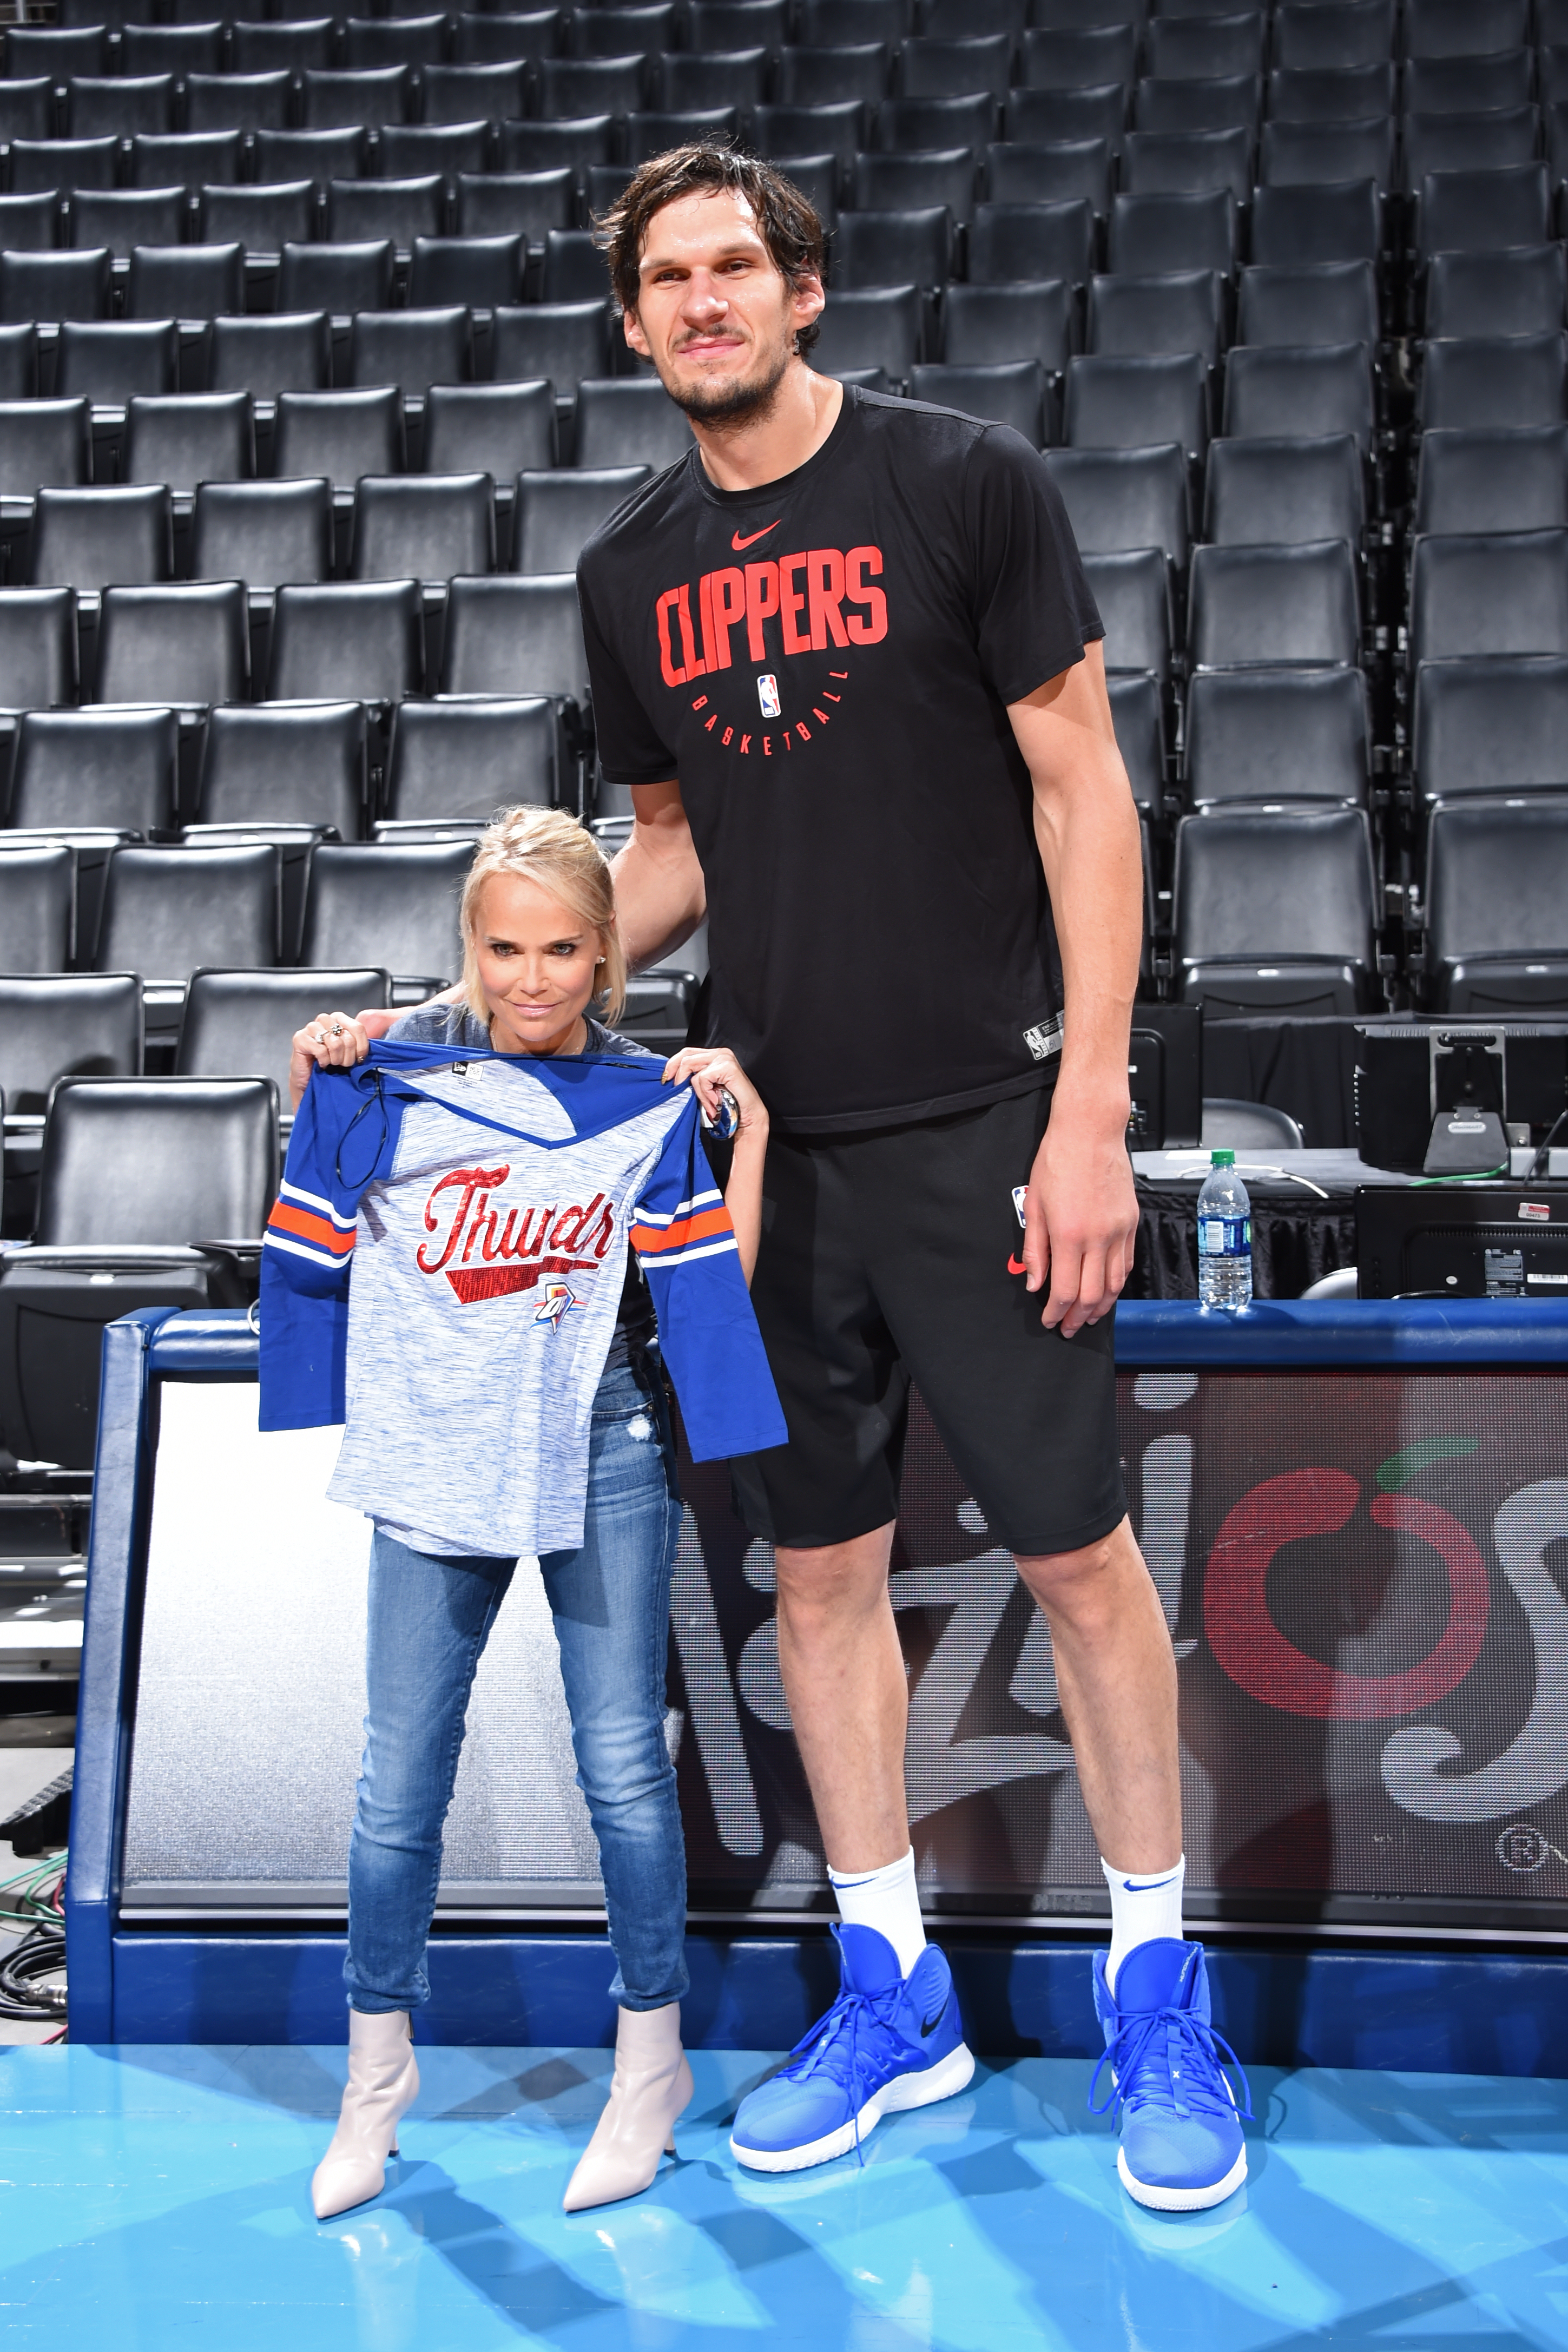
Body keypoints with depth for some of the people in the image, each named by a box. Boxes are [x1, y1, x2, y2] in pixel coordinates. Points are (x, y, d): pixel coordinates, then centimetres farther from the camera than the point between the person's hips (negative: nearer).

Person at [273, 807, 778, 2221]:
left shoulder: (649, 1101, 0)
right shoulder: (404, 1075, -1)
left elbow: (717, 1292, -5)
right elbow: (315, 1251, 8)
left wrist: (746, 1132, -9)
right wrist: (314, 1095, 2)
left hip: (601, 1455, 0)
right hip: (433, 1460, 1)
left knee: (622, 1760, 2)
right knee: (399, 1780, 4)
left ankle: (653, 2055, 22)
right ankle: (377, 2077, 23)